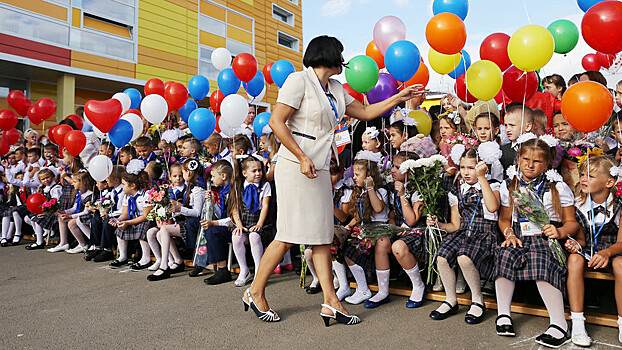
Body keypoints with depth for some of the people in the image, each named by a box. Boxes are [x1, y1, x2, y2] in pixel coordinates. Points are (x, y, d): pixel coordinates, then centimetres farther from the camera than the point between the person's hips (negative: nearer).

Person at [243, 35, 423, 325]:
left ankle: (331, 302, 9)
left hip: (319, 169, 8)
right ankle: (255, 293, 12)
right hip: (295, 167, -8)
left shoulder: (336, 89, 18)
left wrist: (399, 98, 21)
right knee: (289, 235, -5)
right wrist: (302, 157, -19)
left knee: (321, 234, 6)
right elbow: (276, 122, -13)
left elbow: (365, 113, 24)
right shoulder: (299, 80, -6)